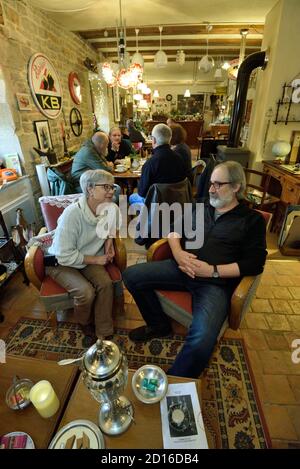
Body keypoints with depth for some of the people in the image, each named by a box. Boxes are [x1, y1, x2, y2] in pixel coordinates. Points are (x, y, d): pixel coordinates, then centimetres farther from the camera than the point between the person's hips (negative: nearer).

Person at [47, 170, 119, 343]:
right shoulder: (72, 214, -31)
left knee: (106, 284, -20)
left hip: (90, 257, 4)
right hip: (61, 263, -4)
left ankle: (104, 333, 0)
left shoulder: (112, 209, -15)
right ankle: (85, 323, 14)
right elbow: (65, 256, -27)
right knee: (86, 292, -22)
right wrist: (96, 260, -20)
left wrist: (109, 240, -8)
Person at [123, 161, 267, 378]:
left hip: (216, 282, -4)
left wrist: (213, 271, -14)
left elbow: (255, 263, -3)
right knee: (131, 275, -6)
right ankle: (159, 325, 13)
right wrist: (178, 252, -5)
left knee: (202, 340, -30)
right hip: (181, 268, 5)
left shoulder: (252, 219, 5)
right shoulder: (200, 206, 17)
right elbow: (174, 229, 17)